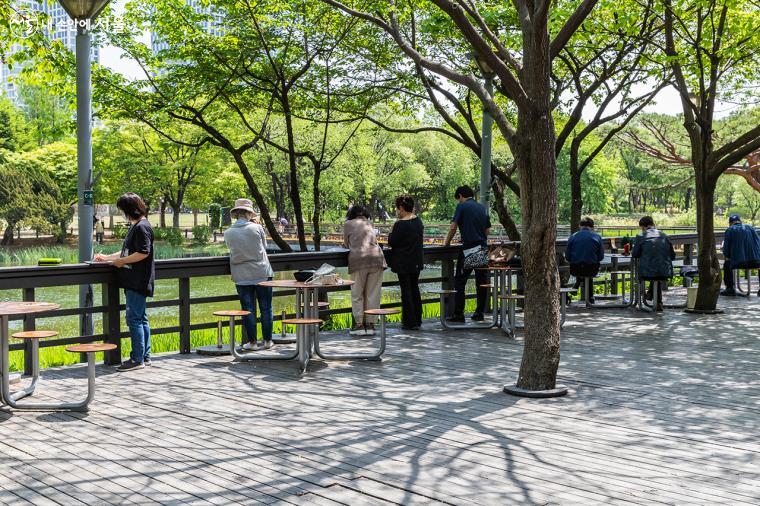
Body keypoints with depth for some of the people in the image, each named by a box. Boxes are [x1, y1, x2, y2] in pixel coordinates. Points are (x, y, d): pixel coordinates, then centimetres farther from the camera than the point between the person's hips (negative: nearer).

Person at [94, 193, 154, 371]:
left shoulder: (142, 227, -15)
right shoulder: (135, 226, 18)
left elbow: (143, 253, -23)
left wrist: (122, 261, -14)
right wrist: (107, 258, 27)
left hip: (138, 282, -11)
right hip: (134, 282, 11)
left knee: (134, 319, -9)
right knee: (141, 319, 13)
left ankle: (138, 359, -6)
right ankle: (145, 356, 19)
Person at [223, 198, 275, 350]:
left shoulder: (228, 233, -4)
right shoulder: (257, 228, -9)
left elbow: (232, 248, 9)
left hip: (242, 276, 1)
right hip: (262, 273, -1)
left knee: (248, 309, 7)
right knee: (265, 308, 9)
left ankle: (252, 342, 10)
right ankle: (267, 340, 15)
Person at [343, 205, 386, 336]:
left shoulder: (348, 224, 13)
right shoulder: (369, 224, 22)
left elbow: (347, 244, 21)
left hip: (359, 259, -3)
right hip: (376, 258, 3)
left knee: (357, 294, 7)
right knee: (373, 294, 8)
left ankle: (359, 324, 6)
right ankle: (370, 324, 9)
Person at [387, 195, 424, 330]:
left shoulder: (400, 224, -20)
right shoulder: (418, 220, 3)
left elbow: (391, 242, -13)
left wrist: (391, 232, 4)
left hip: (403, 263, -7)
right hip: (416, 262, 7)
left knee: (406, 291, 0)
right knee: (415, 289, 17)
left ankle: (410, 322, 3)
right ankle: (418, 319, 23)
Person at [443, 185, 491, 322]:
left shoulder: (462, 206, -4)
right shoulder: (482, 208, 14)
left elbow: (453, 227, -8)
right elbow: (487, 230, 17)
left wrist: (447, 242, 4)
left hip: (468, 249, -6)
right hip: (483, 247, 6)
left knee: (460, 281, -1)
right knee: (482, 282, 10)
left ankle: (458, 314, -4)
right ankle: (479, 313, 14)